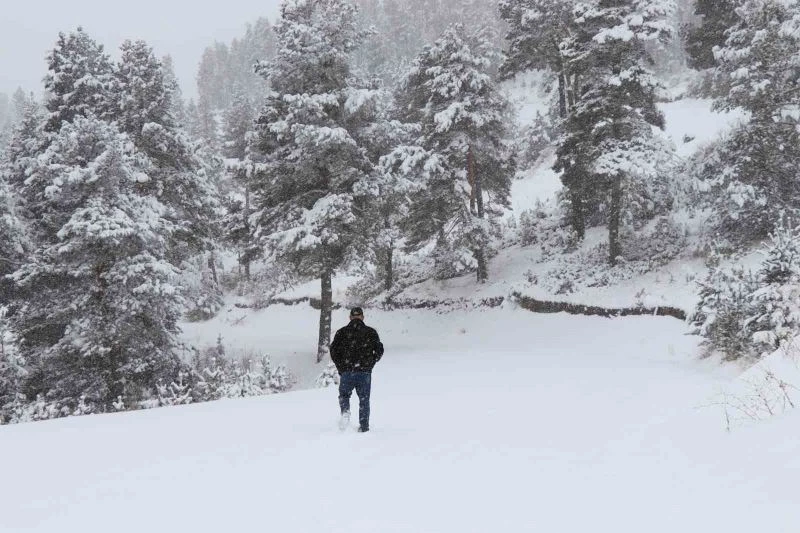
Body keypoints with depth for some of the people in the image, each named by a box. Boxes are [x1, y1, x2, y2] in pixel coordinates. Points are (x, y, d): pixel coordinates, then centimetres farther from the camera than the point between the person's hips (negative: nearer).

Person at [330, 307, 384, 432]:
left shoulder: (342, 332, 3)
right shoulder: (370, 332, 3)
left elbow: (333, 350, 0)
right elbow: (379, 350, 1)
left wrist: (341, 367, 9)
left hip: (346, 371, 0)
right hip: (365, 372, 0)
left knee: (344, 395, 17)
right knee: (364, 399, 9)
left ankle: (345, 412, -12)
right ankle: (364, 426, 7)